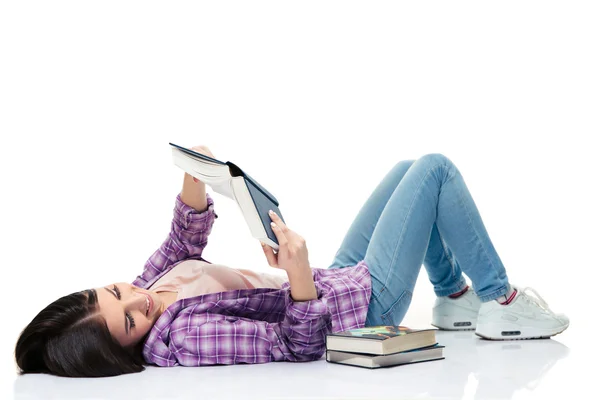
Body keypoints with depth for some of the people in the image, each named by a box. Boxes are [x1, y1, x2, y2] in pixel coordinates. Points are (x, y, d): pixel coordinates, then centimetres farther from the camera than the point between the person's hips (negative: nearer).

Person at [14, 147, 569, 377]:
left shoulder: (150, 287, -8)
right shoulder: (189, 338, -34)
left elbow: (184, 239, 7)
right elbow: (300, 345, -30)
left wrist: (194, 182, -12)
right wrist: (299, 275, -46)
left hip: (335, 278, 9)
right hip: (367, 300, -9)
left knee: (411, 171, 21)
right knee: (435, 169, -9)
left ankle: (456, 298, 29)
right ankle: (501, 303, 6)